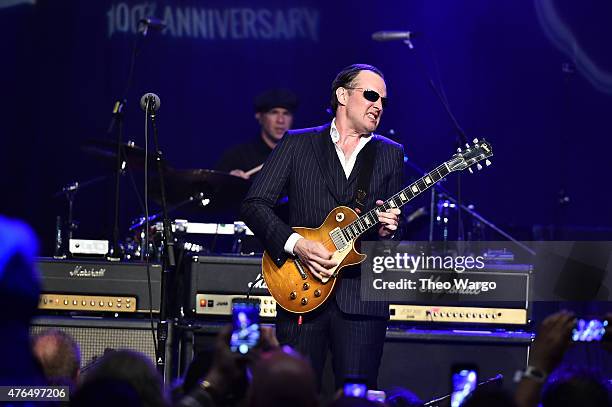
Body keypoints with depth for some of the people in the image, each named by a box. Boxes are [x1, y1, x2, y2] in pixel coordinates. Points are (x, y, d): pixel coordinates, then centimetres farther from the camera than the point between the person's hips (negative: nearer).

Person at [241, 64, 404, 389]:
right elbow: (254, 204, 1)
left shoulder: (390, 154, 14)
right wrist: (296, 245, -11)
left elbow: (395, 217, 16)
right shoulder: (297, 144, 8)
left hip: (362, 297, 1)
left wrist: (386, 229, -8)